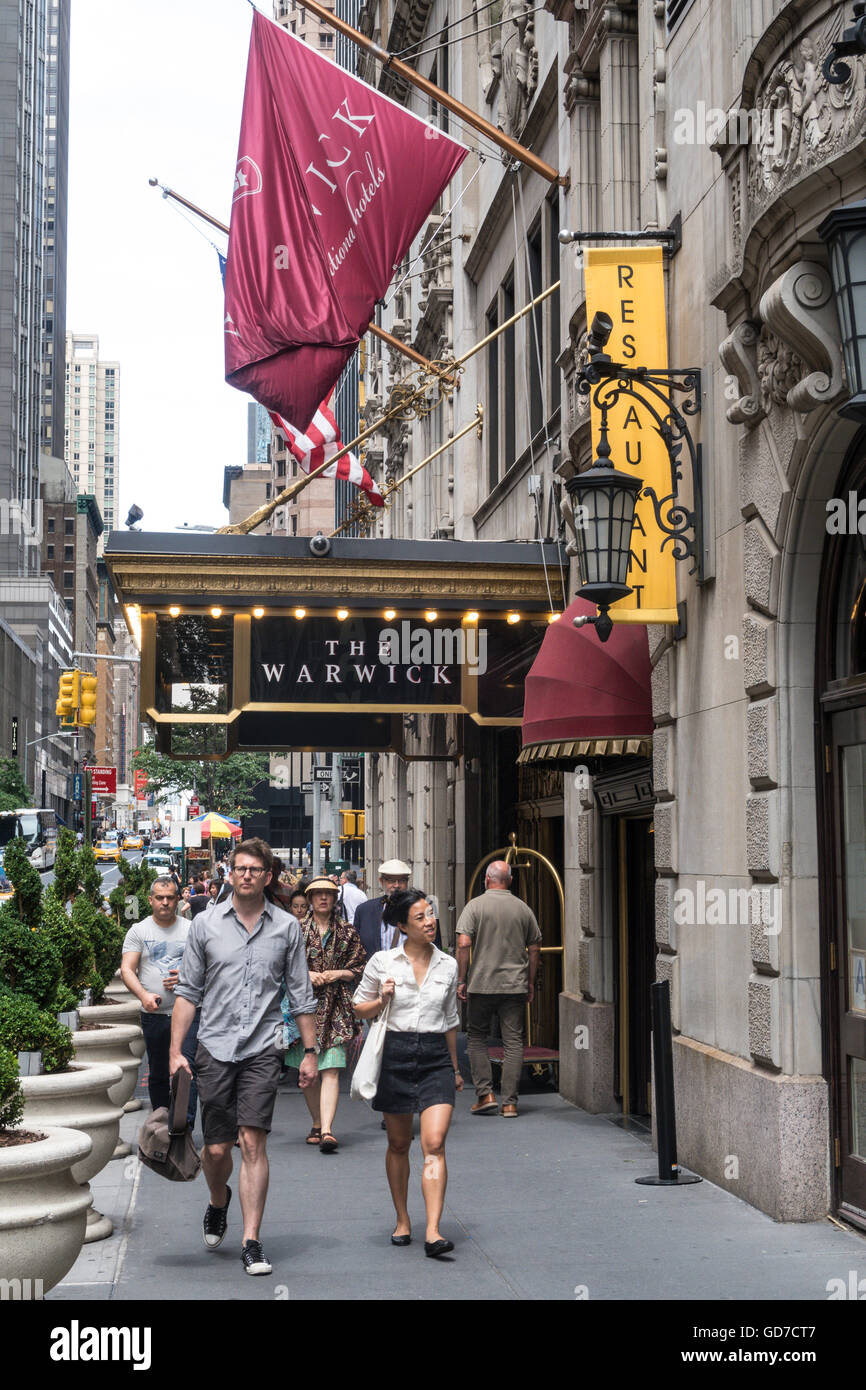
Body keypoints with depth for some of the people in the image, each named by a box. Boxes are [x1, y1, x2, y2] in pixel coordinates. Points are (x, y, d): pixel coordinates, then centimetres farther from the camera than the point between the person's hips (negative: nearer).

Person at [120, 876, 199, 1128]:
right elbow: (127, 969, -2)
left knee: (186, 1068, -13)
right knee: (158, 1074, 11)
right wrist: (144, 995, -19)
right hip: (154, 1014, 1)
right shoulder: (138, 931, 6)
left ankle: (185, 1126, -14)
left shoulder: (191, 929, 6)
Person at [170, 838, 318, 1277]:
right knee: (216, 1148, 5)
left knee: (253, 1144, -9)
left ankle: (251, 1242, -3)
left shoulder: (287, 927, 5)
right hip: (215, 1047, 1)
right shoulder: (206, 924, 4)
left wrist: (309, 1051, 6)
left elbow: (301, 994, 9)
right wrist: (176, 1050, 0)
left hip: (262, 1050, -1)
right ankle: (218, 1203, 37)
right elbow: (188, 991, 6)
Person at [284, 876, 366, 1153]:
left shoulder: (347, 933, 8)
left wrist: (338, 974, -5)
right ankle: (317, 1124, 24)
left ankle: (327, 1130, -20)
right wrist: (305, 974, -9)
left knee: (331, 1070, -12)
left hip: (336, 1008, -1)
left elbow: (361, 969, 11)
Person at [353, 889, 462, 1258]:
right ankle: (402, 1220, 28)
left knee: (434, 1143, -13)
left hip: (436, 1057, 1)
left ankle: (433, 1231, -17)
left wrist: (455, 1067, 22)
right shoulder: (383, 962, 0)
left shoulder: (447, 965, 7)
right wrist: (382, 999, -12)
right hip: (396, 1054, -1)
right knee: (398, 1144, 10)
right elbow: (360, 1007, 9)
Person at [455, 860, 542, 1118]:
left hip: (482, 984, -2)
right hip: (515, 985, 2)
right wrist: (530, 982, 17)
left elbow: (464, 944, -11)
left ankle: (485, 1094, 4)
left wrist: (461, 979, -3)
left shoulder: (475, 906, -4)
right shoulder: (523, 909, 5)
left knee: (477, 1037, 12)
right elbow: (535, 948, 8)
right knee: (513, 1042, 4)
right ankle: (510, 1102, 2)